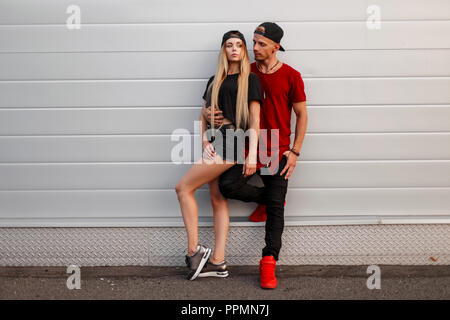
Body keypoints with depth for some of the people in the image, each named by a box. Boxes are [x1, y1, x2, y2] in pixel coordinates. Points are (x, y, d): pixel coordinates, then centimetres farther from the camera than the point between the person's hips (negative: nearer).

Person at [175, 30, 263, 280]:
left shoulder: (250, 79, 1)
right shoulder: (215, 81, 19)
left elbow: (255, 119, -5)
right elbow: (204, 116, 16)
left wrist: (252, 154, -13)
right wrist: (205, 142, -1)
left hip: (234, 142, -7)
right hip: (215, 143, 7)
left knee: (183, 187, -10)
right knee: (218, 200, 4)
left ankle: (194, 250, -3)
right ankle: (218, 262, 8)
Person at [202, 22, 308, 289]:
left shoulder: (291, 76, -2)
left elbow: (302, 115, 2)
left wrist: (295, 151, -6)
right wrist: (211, 113, -8)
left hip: (277, 152, -2)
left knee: (276, 209, -2)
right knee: (228, 185, -20)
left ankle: (269, 262, 10)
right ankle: (266, 198, 10)